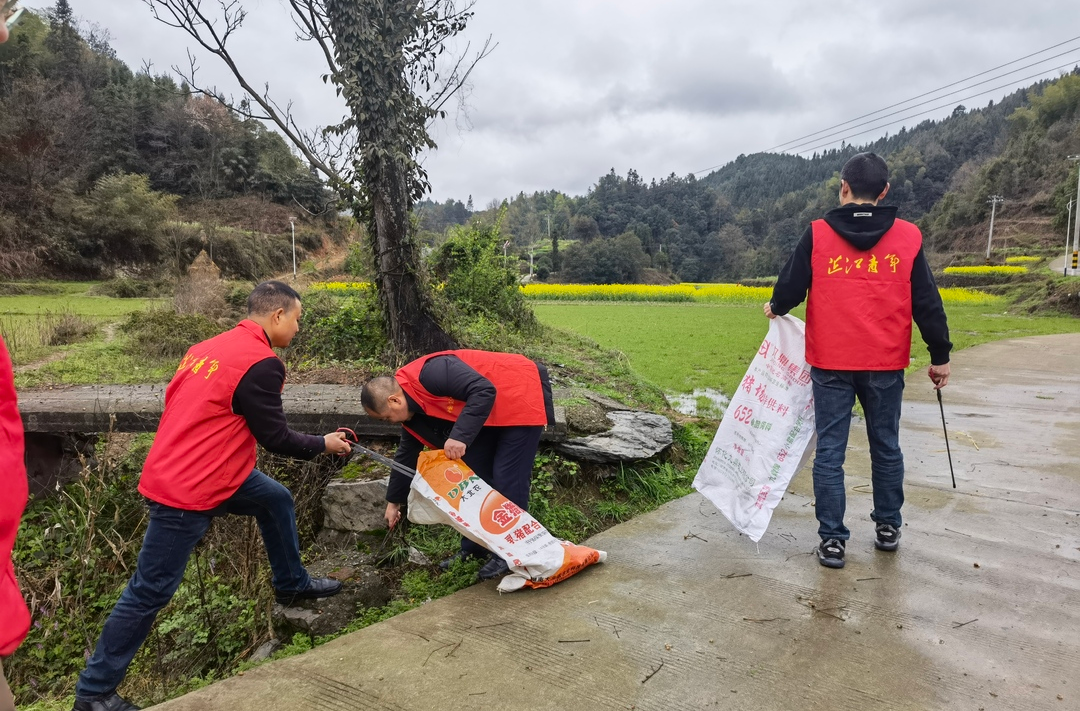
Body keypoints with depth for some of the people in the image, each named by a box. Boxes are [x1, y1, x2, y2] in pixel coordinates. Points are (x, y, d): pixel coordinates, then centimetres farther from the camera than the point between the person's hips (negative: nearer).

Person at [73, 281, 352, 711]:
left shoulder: (211, 347, 5)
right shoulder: (261, 364, -21)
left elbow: (191, 411, 14)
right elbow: (275, 437, -14)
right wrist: (323, 444, 1)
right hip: (187, 493, -9)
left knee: (277, 501, 18)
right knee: (150, 592, 4)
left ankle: (292, 585, 35)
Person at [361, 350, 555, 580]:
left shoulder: (431, 373, -29)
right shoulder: (412, 407, 2)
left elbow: (484, 391, -35)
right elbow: (407, 454, 13)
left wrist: (460, 436, -38)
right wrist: (393, 501, 20)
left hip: (521, 397, -9)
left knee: (507, 479, -9)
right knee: (475, 474, 8)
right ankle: (474, 549, 21)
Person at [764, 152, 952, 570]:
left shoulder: (817, 234, -6)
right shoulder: (908, 237, -1)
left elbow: (791, 287, -3)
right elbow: (927, 303, 2)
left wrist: (776, 308, 20)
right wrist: (940, 355, 11)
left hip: (831, 364, -2)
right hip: (885, 364, 2)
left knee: (829, 452, 4)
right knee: (886, 446, 18)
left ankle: (832, 540, 8)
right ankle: (888, 527, 32)